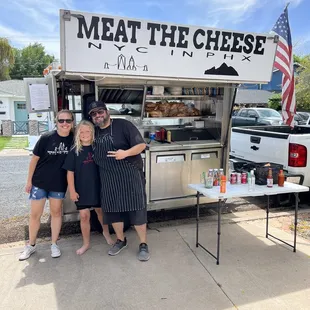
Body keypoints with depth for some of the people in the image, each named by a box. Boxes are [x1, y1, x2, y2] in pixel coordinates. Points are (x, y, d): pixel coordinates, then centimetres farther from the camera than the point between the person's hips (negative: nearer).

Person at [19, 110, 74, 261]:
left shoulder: (74, 139, -10)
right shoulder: (46, 138, -14)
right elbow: (34, 159, -6)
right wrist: (29, 181, -3)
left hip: (59, 183, 1)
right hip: (40, 182, -1)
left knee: (56, 212, 13)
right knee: (35, 214, 8)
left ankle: (54, 244, 28)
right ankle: (31, 245, 27)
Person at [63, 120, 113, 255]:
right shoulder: (74, 151, -7)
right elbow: (70, 172, -6)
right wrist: (72, 191, -9)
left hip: (97, 187, 1)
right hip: (82, 189, -1)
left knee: (100, 210, 19)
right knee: (84, 216, 4)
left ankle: (106, 232, 45)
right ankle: (86, 243, 22)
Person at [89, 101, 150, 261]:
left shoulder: (123, 125, -9)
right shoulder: (94, 131, 8)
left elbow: (141, 144, -14)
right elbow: (94, 153, 26)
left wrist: (126, 153, -28)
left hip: (130, 175, -5)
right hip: (108, 178, 6)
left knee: (136, 210, -1)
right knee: (112, 210, 12)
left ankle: (143, 245, 14)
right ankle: (120, 240, 33)